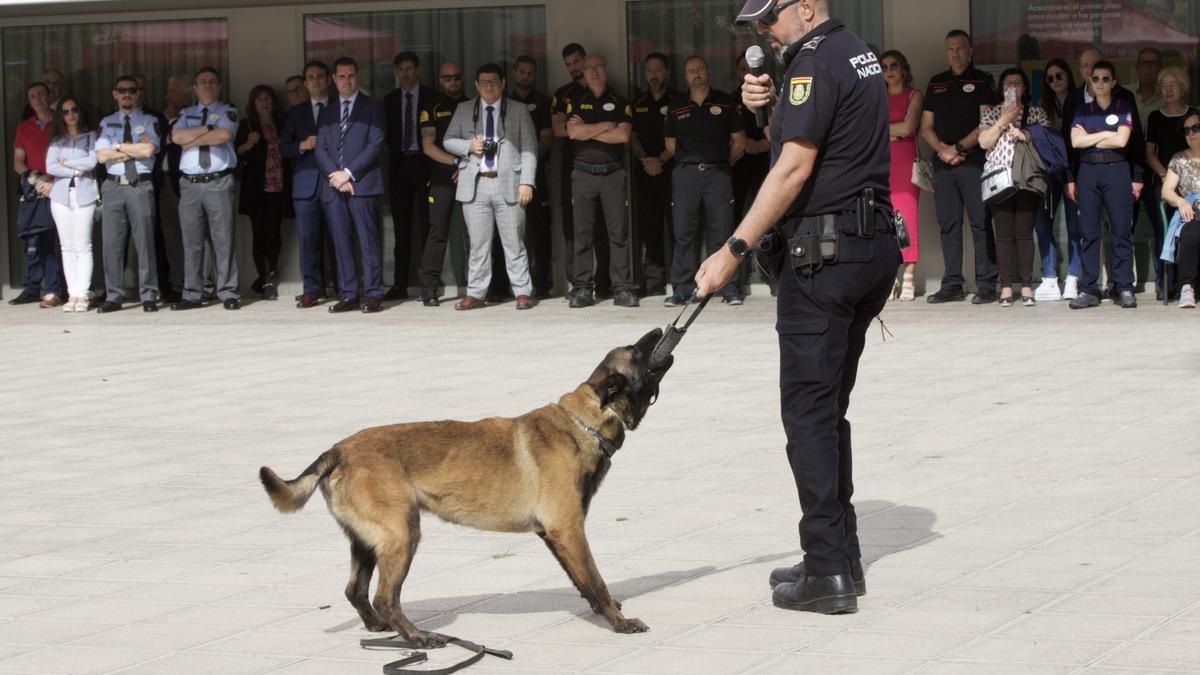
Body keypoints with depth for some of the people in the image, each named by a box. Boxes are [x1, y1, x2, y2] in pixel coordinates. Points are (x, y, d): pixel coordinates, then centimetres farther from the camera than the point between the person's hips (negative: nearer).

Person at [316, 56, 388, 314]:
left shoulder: (372, 108, 7)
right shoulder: (327, 113, 20)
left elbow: (375, 145, -3)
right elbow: (320, 150, 12)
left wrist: (348, 173, -10)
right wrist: (334, 175, -6)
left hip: (362, 184, -4)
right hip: (333, 186, 4)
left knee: (368, 242, -7)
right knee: (341, 244, 2)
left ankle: (373, 295, -6)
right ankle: (348, 295, 4)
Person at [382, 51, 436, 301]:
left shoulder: (431, 97, 1)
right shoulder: (390, 100, 11)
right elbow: (387, 133, 12)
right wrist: (395, 154, -2)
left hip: (424, 164, -3)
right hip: (399, 165, 4)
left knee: (427, 224, -5)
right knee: (401, 226, 5)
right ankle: (400, 284, 7)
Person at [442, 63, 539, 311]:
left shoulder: (519, 111, 7)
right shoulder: (463, 110, 13)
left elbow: (529, 149, 3)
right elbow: (448, 141, 14)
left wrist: (527, 182, -7)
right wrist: (468, 146, -6)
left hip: (508, 183, -1)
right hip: (474, 184, 2)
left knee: (514, 242, 0)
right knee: (478, 243, 3)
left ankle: (523, 292, 5)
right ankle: (475, 294, 8)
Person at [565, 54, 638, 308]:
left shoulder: (620, 103, 11)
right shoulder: (575, 103, 13)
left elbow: (624, 135, -5)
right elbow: (574, 132, -5)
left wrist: (587, 130, -4)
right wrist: (607, 125, -3)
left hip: (613, 172, -1)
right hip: (583, 172, 1)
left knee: (619, 231, -5)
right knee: (582, 232, -2)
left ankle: (622, 288, -4)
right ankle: (582, 288, 1)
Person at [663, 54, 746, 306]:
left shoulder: (725, 103, 7)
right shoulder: (677, 109, 13)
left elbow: (739, 142, 9)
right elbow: (671, 144, 20)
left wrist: (722, 162, 11)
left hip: (718, 173, -2)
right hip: (685, 174, 2)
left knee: (722, 232, -5)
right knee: (683, 232, -1)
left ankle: (729, 288, -1)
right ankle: (681, 289, 2)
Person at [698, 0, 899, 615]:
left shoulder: (815, 62, -13)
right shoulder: (859, 55, 17)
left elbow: (795, 167, -21)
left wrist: (734, 250, -21)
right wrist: (768, 104, 8)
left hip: (826, 252, -10)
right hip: (875, 245, 10)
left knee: (809, 411, -6)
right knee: (829, 408, 16)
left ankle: (828, 571, -8)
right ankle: (841, 557, 19)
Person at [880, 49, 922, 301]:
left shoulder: (914, 95, 8)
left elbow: (908, 127, -5)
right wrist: (894, 131, 0)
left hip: (905, 160, -3)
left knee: (907, 217, -10)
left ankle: (909, 279, -10)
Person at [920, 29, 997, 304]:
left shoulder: (982, 81, 5)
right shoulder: (936, 83, 19)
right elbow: (926, 127, 15)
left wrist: (959, 148, -11)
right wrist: (942, 149, -4)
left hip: (973, 160, -4)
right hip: (942, 162, 5)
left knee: (981, 223, -7)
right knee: (948, 225, 4)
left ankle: (986, 284, -7)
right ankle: (952, 285, 7)